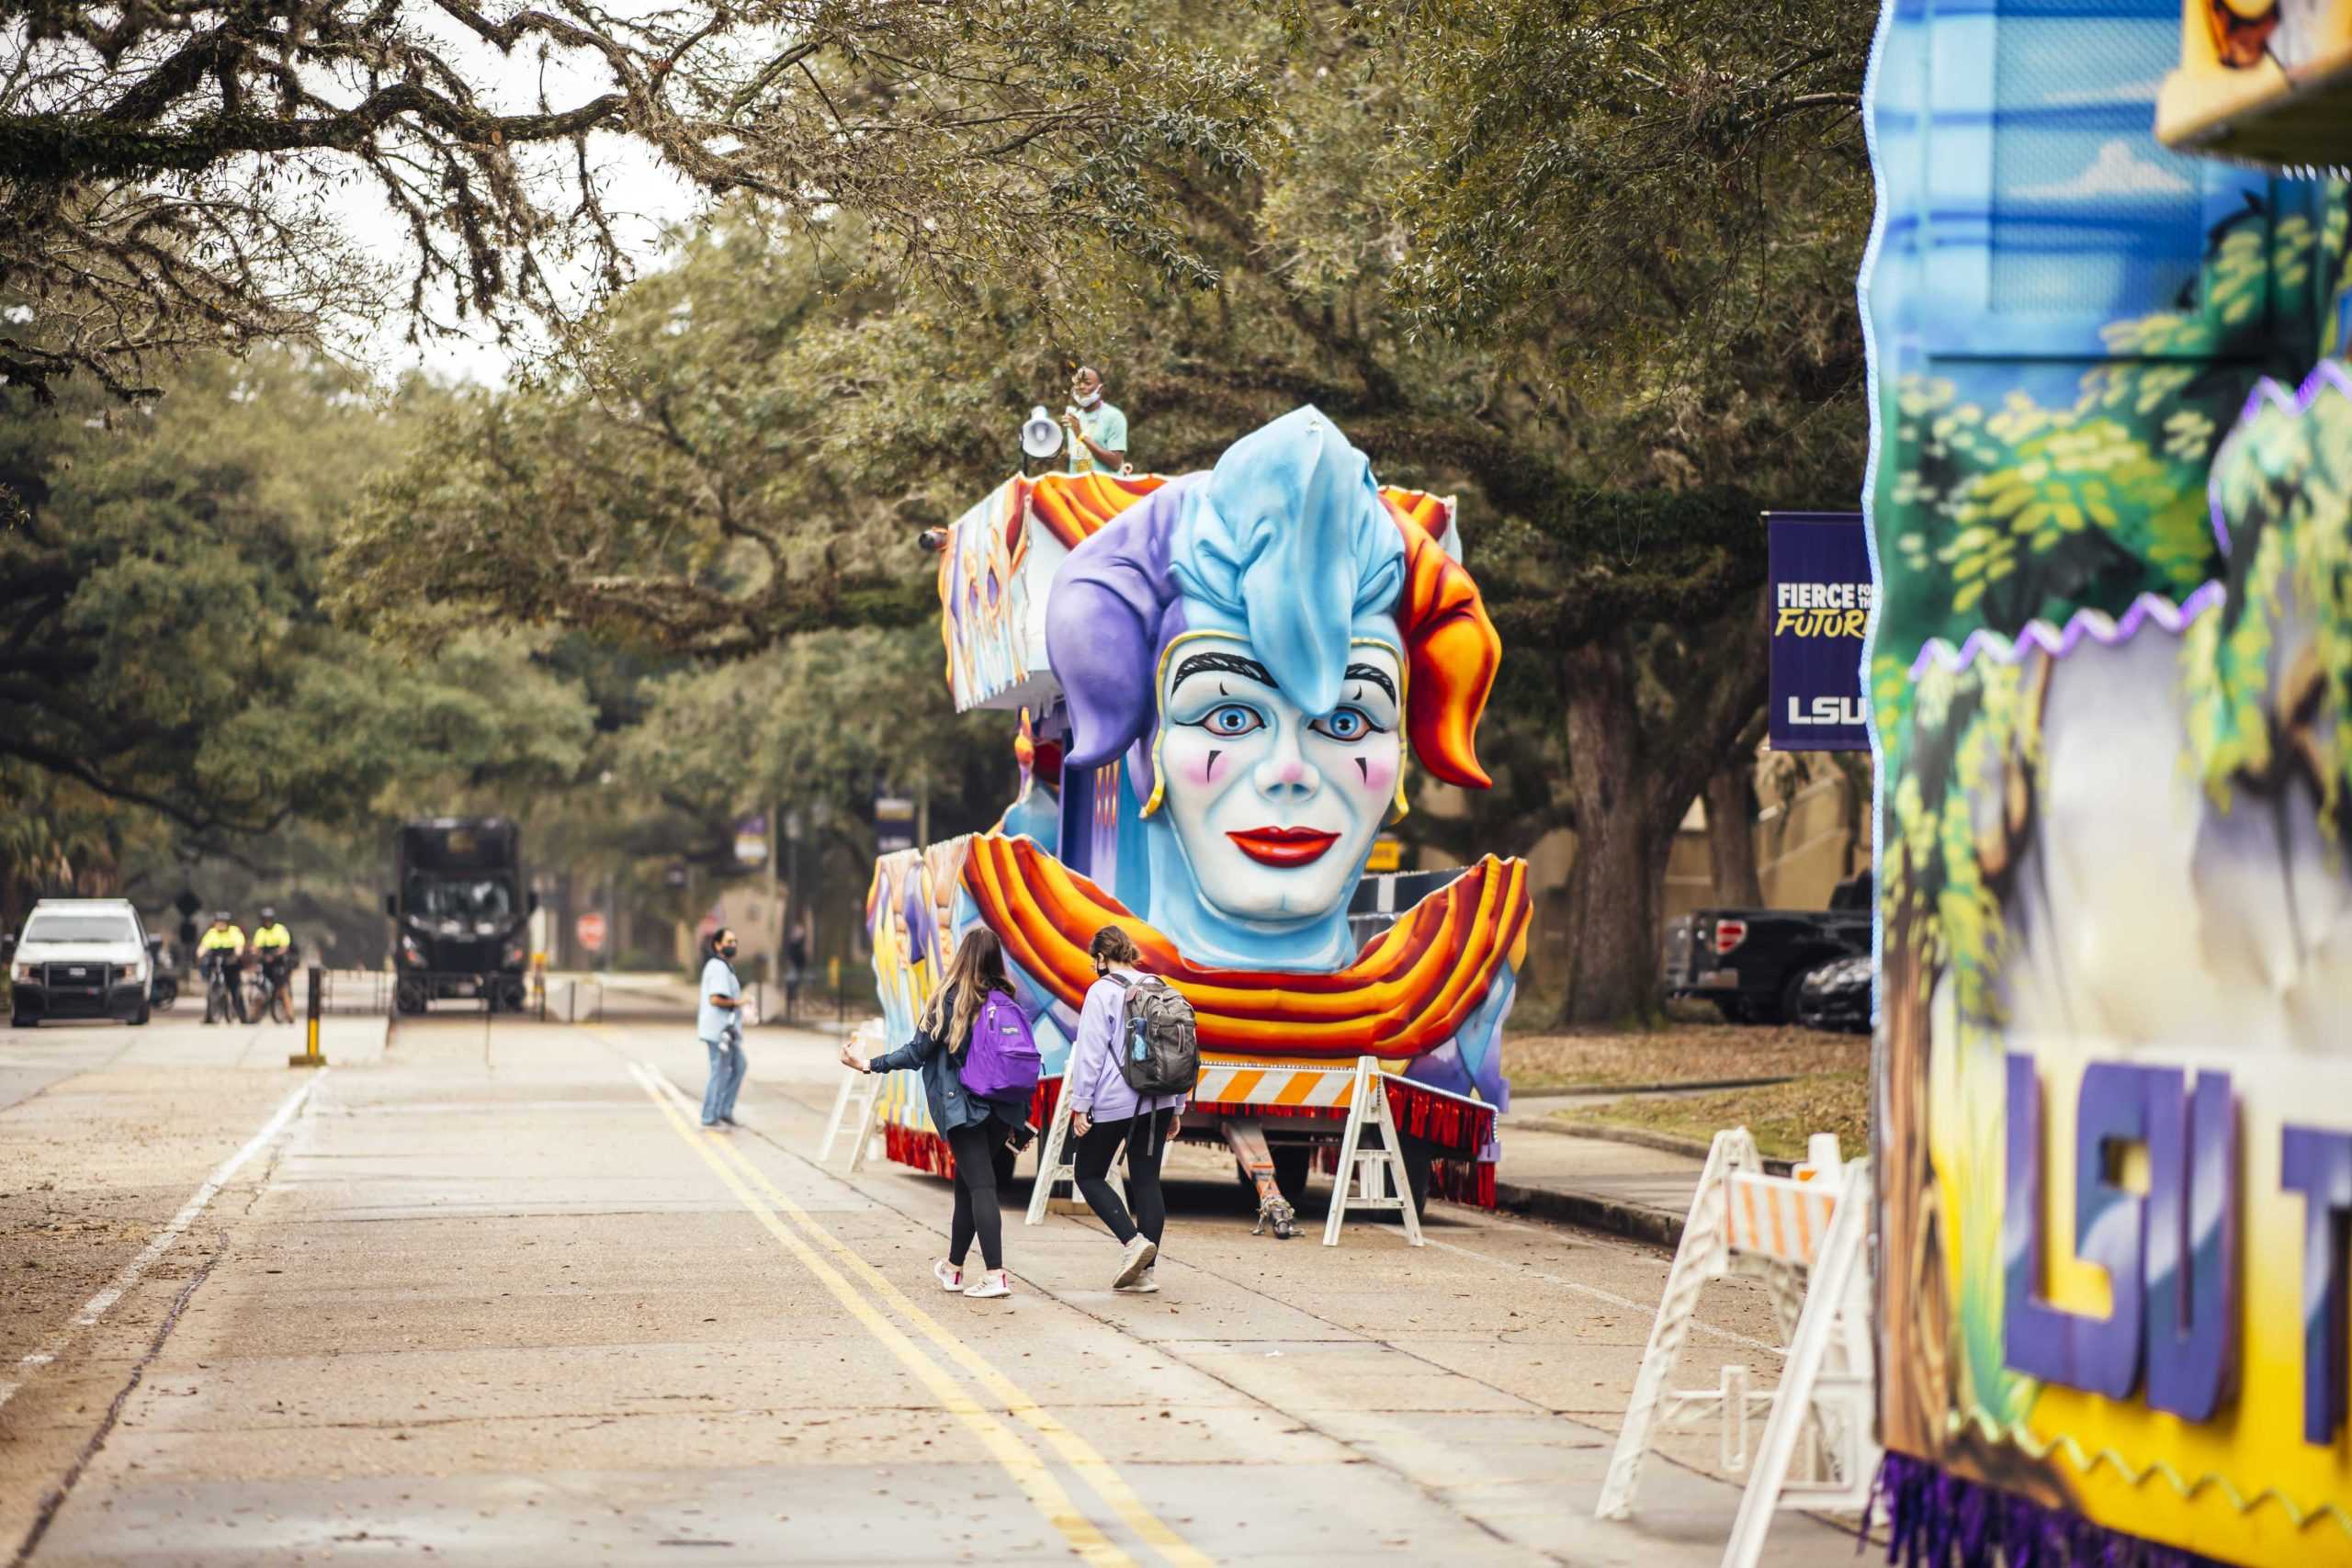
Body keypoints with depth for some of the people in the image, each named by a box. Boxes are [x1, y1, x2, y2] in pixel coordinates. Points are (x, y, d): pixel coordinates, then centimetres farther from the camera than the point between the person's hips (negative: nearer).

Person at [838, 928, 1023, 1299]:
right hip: (1001, 1110, 4)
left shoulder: (950, 999, -8)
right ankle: (953, 1267, 28)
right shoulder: (1005, 1000, 4)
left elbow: (919, 1050, -7)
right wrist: (1017, 1117, 17)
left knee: (980, 1186, -8)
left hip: (961, 1107, -4)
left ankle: (995, 1274, -17)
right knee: (967, 1185, 17)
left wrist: (869, 1065, -2)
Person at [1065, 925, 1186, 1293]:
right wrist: (1176, 1108, 21)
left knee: (1089, 1175, 7)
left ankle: (1133, 1241, -12)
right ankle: (1147, 1270, 5)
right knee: (1147, 1180, 8)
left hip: (1113, 1102, -6)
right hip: (1157, 1101, 6)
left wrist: (1080, 1104, -7)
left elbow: (1090, 1052, -11)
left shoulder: (1102, 991, -7)